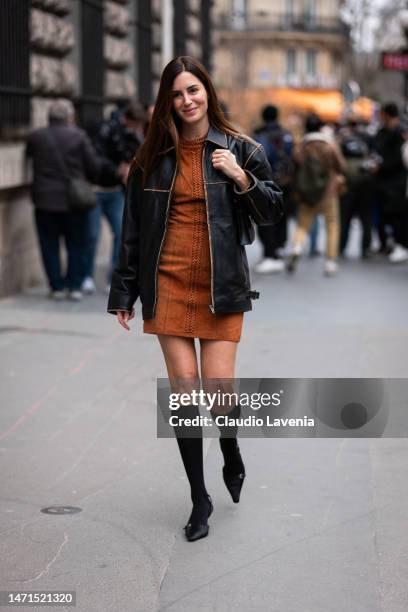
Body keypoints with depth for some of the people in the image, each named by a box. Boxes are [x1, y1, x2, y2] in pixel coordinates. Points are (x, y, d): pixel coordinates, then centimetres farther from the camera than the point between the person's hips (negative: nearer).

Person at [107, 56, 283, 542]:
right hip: (168, 284, 1)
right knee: (184, 392, 1)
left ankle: (231, 456, 29)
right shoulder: (153, 156, 7)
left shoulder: (240, 150, 3)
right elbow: (133, 228, 9)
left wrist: (242, 179, -13)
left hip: (220, 286, -1)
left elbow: (272, 212, 5)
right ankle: (200, 498, 14)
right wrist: (124, 293, 8)